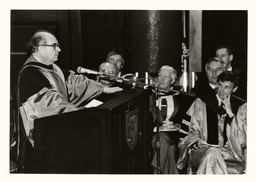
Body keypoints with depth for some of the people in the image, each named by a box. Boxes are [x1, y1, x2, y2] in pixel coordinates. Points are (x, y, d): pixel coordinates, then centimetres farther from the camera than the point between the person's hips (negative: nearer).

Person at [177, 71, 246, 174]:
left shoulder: (240, 107, 9)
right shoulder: (201, 103, 11)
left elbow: (242, 142, 2)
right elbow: (193, 133, 13)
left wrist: (231, 114, -6)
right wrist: (198, 142, -11)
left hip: (230, 152, -1)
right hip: (203, 149, 1)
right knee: (212, 152, -35)